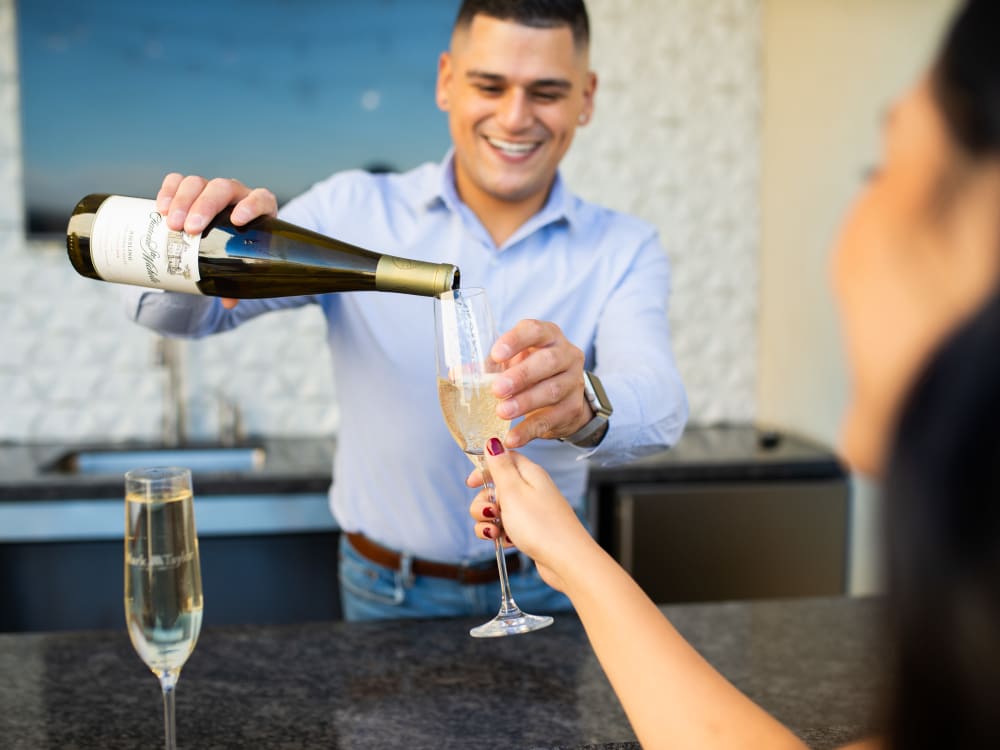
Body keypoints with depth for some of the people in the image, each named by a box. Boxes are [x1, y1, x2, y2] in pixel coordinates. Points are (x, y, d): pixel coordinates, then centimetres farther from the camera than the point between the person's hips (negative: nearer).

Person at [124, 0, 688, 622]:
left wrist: (584, 407, -48)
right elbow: (175, 313, -11)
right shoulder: (355, 211, -8)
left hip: (545, 589, 1)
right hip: (386, 591, -1)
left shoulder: (623, 250, -7)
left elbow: (659, 406, -24)